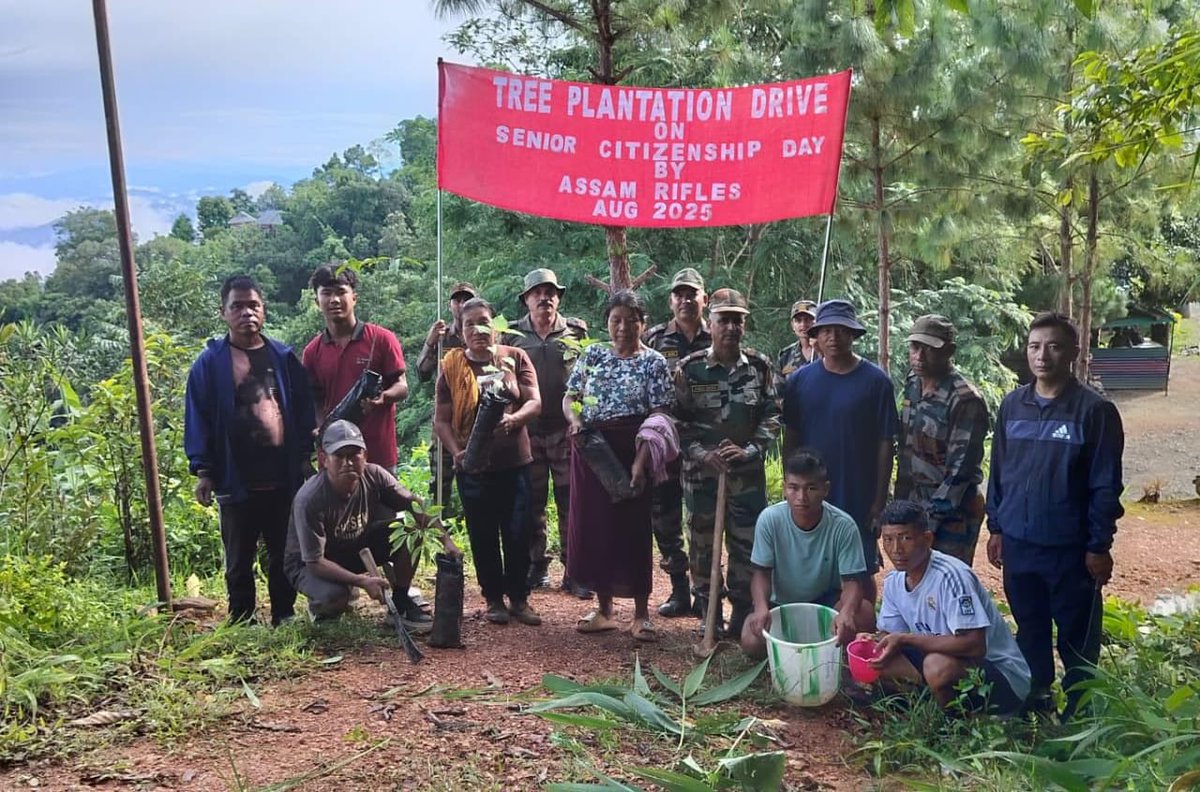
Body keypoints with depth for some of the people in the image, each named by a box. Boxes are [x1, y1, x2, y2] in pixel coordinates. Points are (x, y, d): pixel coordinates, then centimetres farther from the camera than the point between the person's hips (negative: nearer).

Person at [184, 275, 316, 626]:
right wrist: (202, 470, -6)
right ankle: (242, 623, 22)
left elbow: (303, 410, 7)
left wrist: (305, 457, 2)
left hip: (284, 479, 2)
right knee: (239, 561, 10)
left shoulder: (284, 358, 6)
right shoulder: (209, 363, 0)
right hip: (236, 482, -2)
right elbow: (197, 419, -1)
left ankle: (285, 618, 25)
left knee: (284, 556, 12)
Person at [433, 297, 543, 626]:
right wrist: (456, 451, -15)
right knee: (483, 536, 7)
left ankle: (519, 598, 19)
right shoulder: (452, 365, 2)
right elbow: (441, 419, 1)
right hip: (474, 466, 0)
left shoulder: (515, 358, 3)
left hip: (515, 462, 0)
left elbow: (534, 402, -2)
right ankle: (494, 599, 22)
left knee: (518, 534, 3)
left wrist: (513, 418, -23)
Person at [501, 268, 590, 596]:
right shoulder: (512, 336, 6)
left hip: (567, 430, -1)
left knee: (571, 502, 1)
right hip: (526, 431, 1)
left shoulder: (577, 332, 5)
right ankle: (536, 568, 20)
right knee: (531, 503, 8)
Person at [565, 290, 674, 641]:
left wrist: (641, 461, -19)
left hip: (631, 450, -4)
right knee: (593, 526, 7)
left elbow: (659, 417, -9)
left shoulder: (654, 363, -3)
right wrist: (574, 419, -11)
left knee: (632, 528, 0)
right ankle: (604, 609, 21)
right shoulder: (592, 355, 9)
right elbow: (569, 397, 12)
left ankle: (641, 613, 13)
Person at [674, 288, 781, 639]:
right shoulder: (689, 369, -5)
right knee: (702, 545, 10)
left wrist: (749, 451, -11)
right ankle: (708, 613, 25)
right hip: (701, 472, -1)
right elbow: (678, 421, -4)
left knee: (748, 544, 7)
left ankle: (743, 611, 23)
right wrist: (702, 454, -16)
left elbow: (772, 416, 2)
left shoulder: (761, 367, 1)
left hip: (748, 473, 1)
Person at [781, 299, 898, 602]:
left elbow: (886, 444, -4)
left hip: (860, 498, -2)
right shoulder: (800, 380, 1)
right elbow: (791, 439, 6)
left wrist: (880, 499, -6)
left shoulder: (875, 381, -6)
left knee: (862, 574, 8)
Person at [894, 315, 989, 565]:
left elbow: (960, 470, -19)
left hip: (952, 510, -7)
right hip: (913, 502, 7)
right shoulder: (912, 385, 5)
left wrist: (929, 521, -19)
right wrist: (900, 499, 12)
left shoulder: (965, 400, -17)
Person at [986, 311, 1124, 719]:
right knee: (1029, 632, 18)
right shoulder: (1012, 405, 4)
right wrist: (996, 527, 10)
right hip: (1019, 544, 5)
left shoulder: (1095, 410, -9)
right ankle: (1033, 703, 34)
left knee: (1077, 639, 8)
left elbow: (1106, 485, -8)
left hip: (1071, 547, -4)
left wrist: (1099, 545, -9)